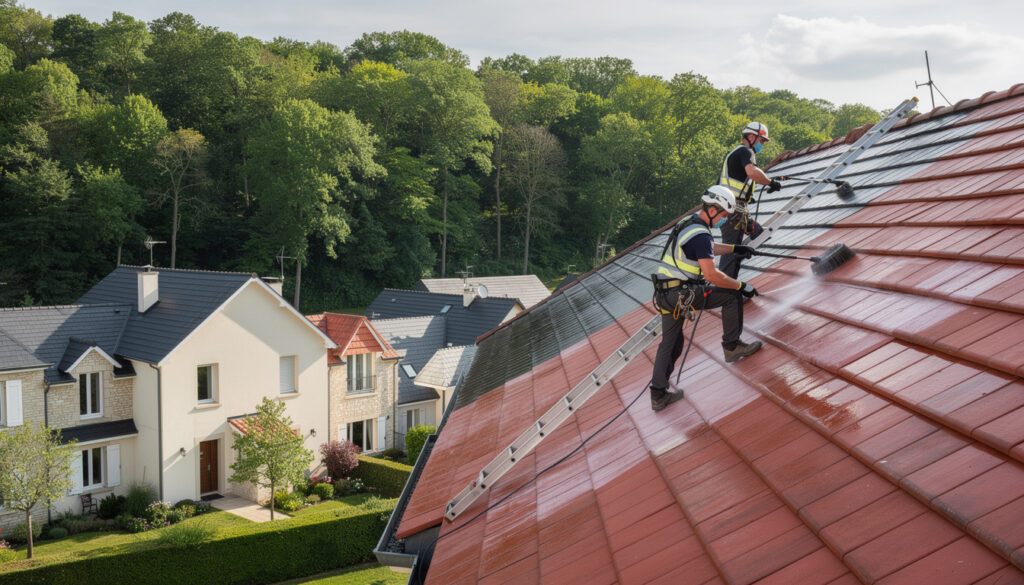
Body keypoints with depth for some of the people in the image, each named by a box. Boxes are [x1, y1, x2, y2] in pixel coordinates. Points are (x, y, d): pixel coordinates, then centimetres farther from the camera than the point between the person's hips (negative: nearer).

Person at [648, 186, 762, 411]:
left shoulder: (688, 223, 14)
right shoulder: (700, 235, -17)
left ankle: (658, 394, 17)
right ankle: (732, 346, 10)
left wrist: (735, 248, 39)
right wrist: (742, 286, -12)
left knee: (670, 343, 16)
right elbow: (711, 275, -21)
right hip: (681, 294, -10)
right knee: (732, 295, 2)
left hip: (664, 294, 10)